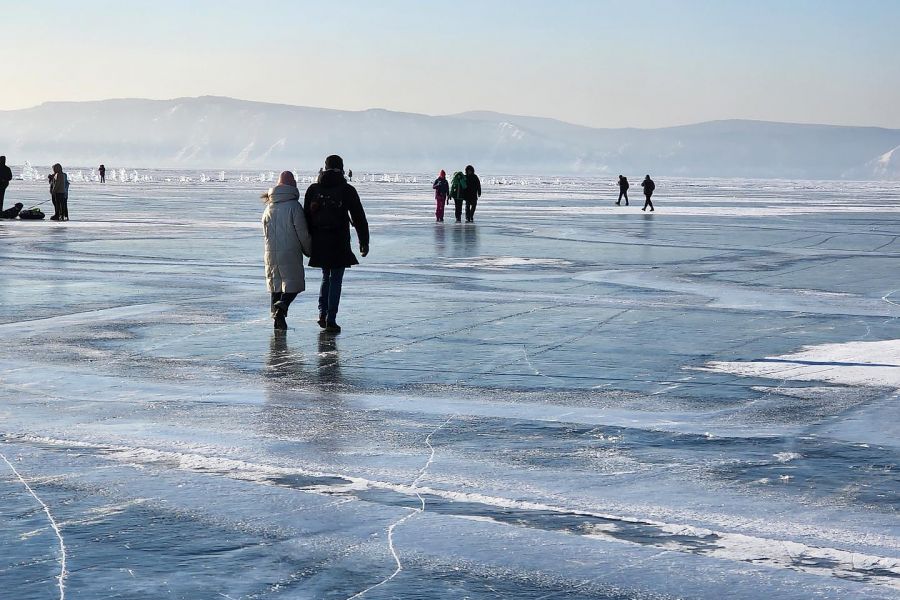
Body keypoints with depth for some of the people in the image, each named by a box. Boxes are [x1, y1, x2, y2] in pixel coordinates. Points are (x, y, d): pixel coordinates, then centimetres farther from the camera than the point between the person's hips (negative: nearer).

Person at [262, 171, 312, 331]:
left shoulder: (269, 208, 7)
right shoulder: (294, 206, -10)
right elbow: (302, 232, -10)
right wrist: (308, 250, 4)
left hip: (271, 253, 5)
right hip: (291, 253, -5)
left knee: (276, 284, 13)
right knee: (294, 283, 2)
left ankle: (278, 320, 11)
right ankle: (281, 306, -24)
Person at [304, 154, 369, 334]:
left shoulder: (313, 189, 4)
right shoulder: (347, 190, -4)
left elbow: (306, 217, 6)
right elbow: (359, 218, -2)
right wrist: (364, 242, 4)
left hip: (319, 243, 3)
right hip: (339, 243, -3)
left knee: (326, 276, 21)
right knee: (336, 280, 3)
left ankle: (322, 314, 12)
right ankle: (330, 320, -2)